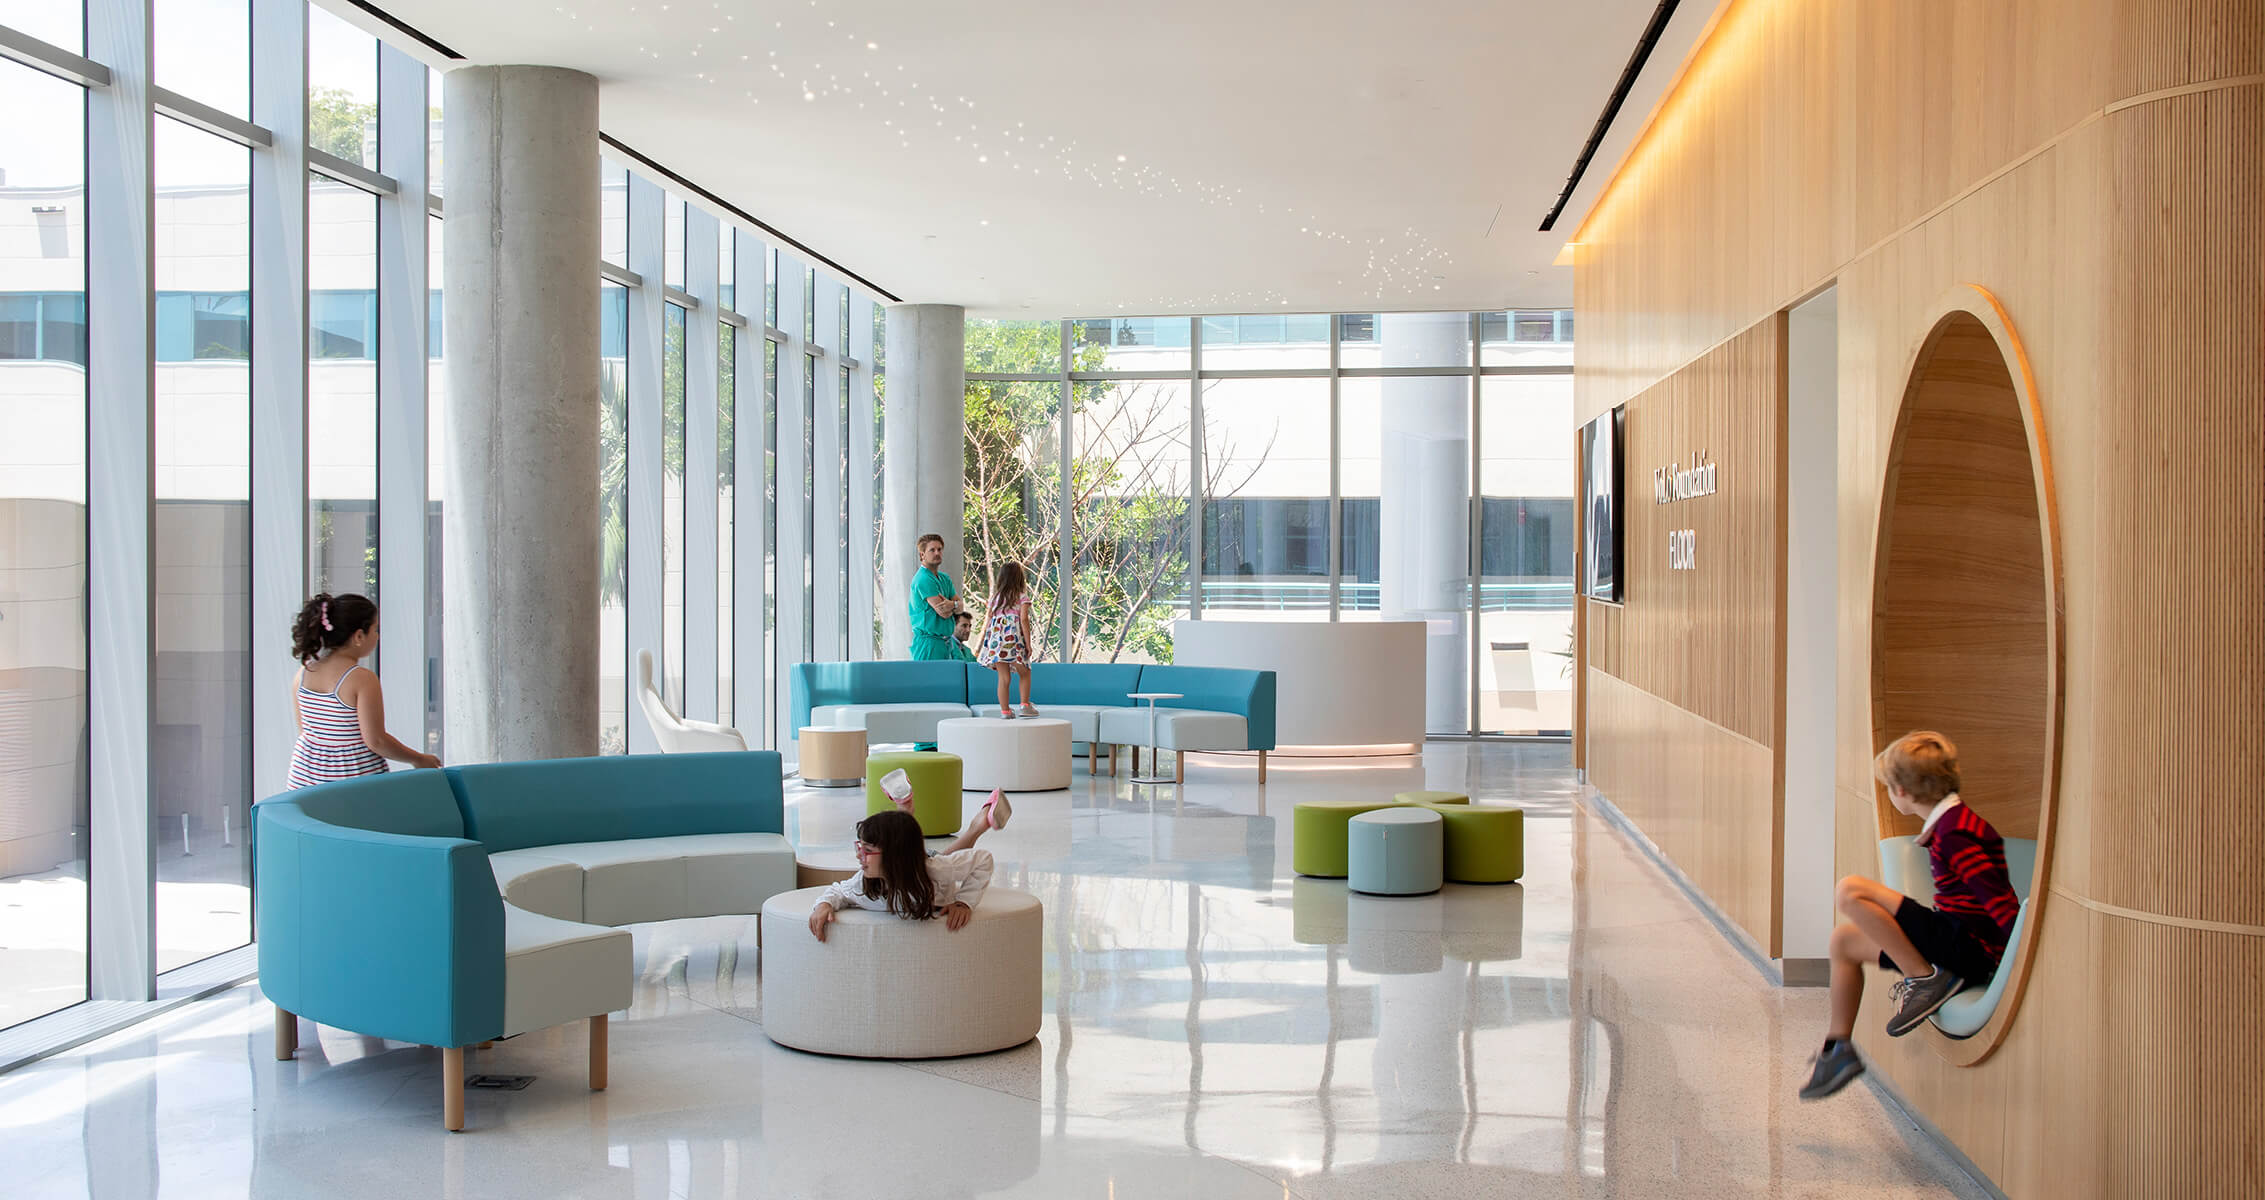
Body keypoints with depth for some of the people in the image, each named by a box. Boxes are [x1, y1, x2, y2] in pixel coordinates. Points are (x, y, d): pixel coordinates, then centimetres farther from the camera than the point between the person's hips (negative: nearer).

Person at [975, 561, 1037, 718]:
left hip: (995, 638, 4)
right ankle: (1025, 705, 2)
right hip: (1014, 639, -4)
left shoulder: (995, 596, 16)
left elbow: (986, 621, 14)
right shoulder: (1022, 596, 4)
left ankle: (1005, 711, 4)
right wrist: (1028, 643, -4)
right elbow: (1024, 619, -6)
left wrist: (979, 646, 16)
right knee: (1025, 673, 12)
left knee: (1004, 677, 5)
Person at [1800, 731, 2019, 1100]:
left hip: (1967, 946, -10)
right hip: (1957, 941, 10)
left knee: (1850, 892, -22)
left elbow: (1999, 898, -24)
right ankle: (1839, 1047, 23)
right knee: (1844, 940, 21)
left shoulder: (1954, 834, -18)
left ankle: (1924, 978, -12)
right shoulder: (1949, 822, 12)